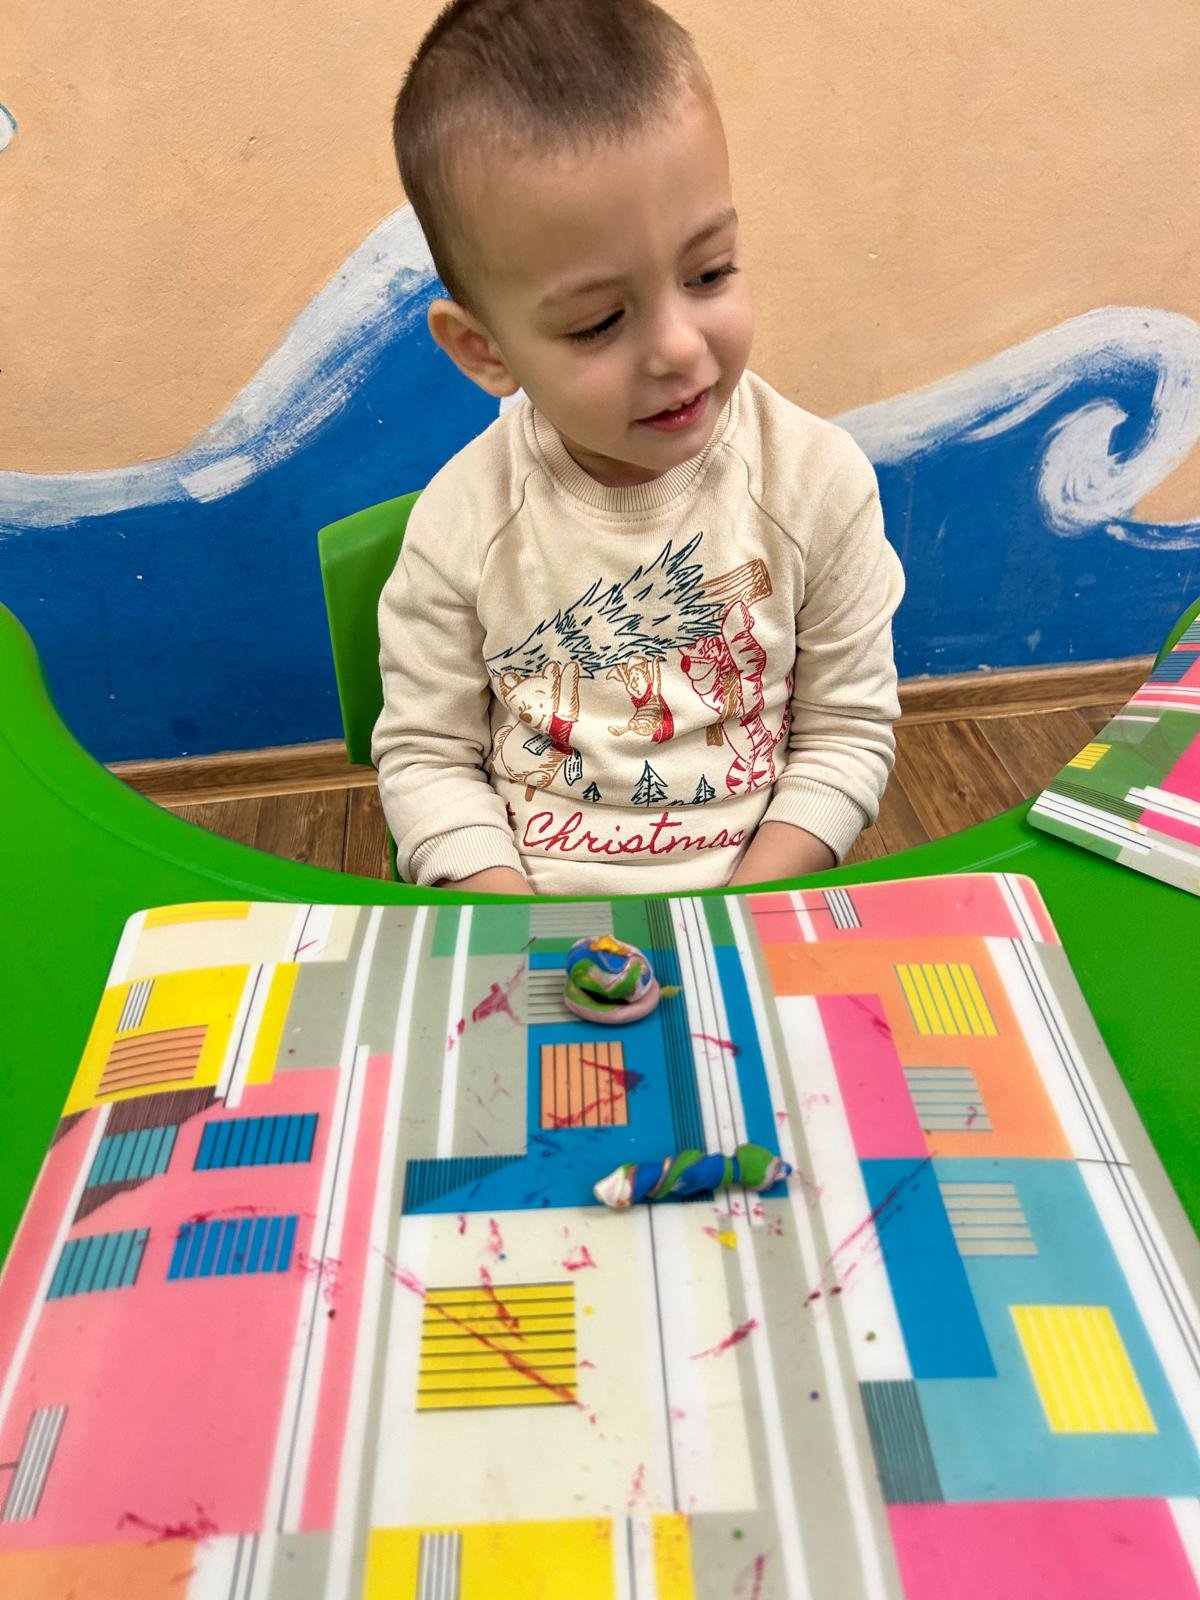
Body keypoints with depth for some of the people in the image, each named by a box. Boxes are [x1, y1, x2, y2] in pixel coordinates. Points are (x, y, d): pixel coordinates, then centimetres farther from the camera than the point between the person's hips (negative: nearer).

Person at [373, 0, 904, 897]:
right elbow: (427, 754, -3)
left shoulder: (820, 482, -10)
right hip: (527, 910, -1)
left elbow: (848, 732, -3)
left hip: (758, 902, 2)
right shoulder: (464, 522, -11)